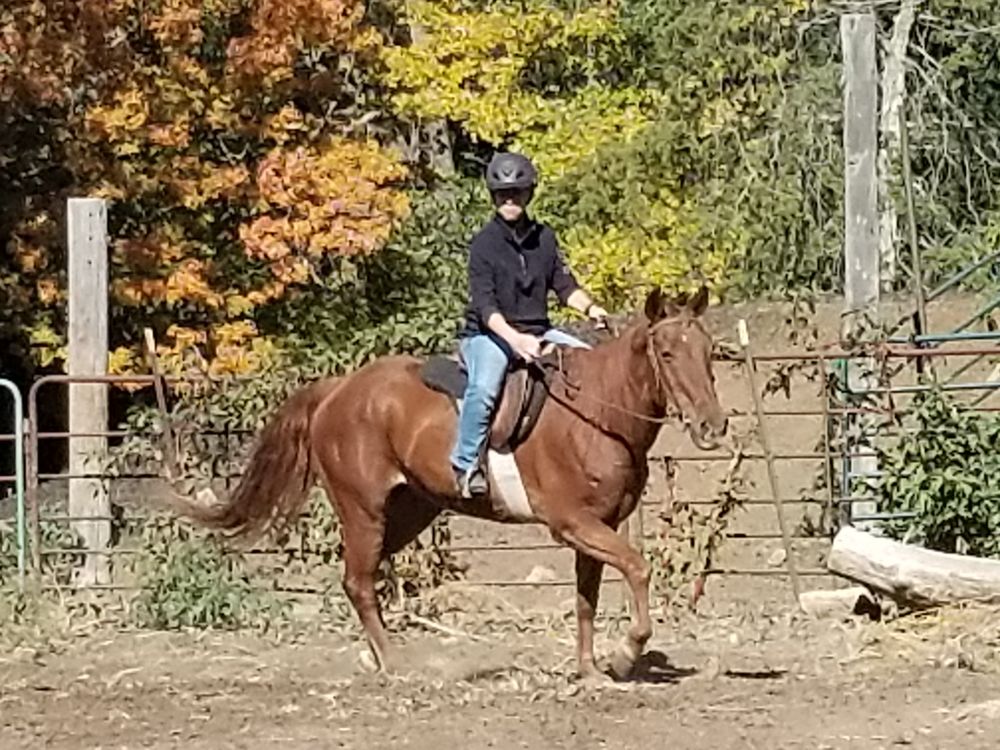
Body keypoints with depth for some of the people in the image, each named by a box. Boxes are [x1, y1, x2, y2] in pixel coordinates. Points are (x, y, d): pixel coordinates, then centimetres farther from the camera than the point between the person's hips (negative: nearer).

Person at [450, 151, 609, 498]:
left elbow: (564, 284, 12)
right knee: (485, 386, -35)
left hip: (536, 331, 6)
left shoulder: (544, 238, 9)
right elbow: (485, 306, -18)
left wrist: (589, 307, -10)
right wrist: (514, 339, -34)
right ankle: (466, 463, -22)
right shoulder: (485, 243, -10)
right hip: (488, 334, -6)